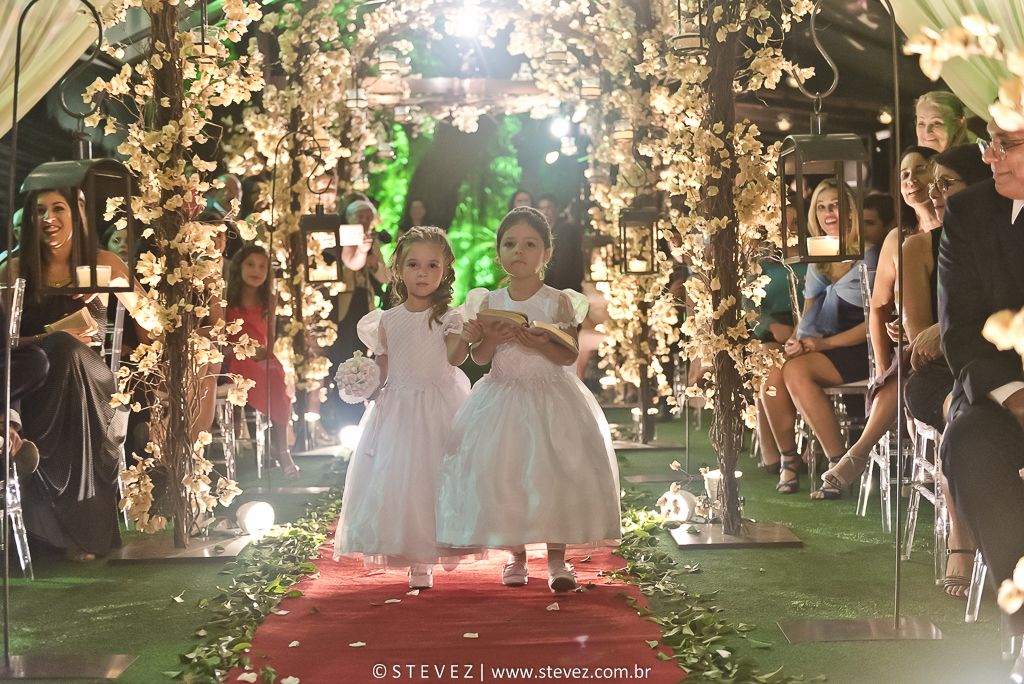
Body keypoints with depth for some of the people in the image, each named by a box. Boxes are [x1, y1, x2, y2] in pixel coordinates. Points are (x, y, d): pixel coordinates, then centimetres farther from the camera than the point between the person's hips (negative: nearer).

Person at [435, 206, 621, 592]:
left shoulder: (559, 302, -2)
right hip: (502, 397, 2)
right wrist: (490, 340, -18)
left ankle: (557, 557, 7)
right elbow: (479, 357, 2)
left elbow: (569, 355, -7)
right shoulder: (489, 303, 4)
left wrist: (541, 344, -23)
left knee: (555, 473, -7)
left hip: (551, 396, -2)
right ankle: (516, 555, 14)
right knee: (501, 472, -2)